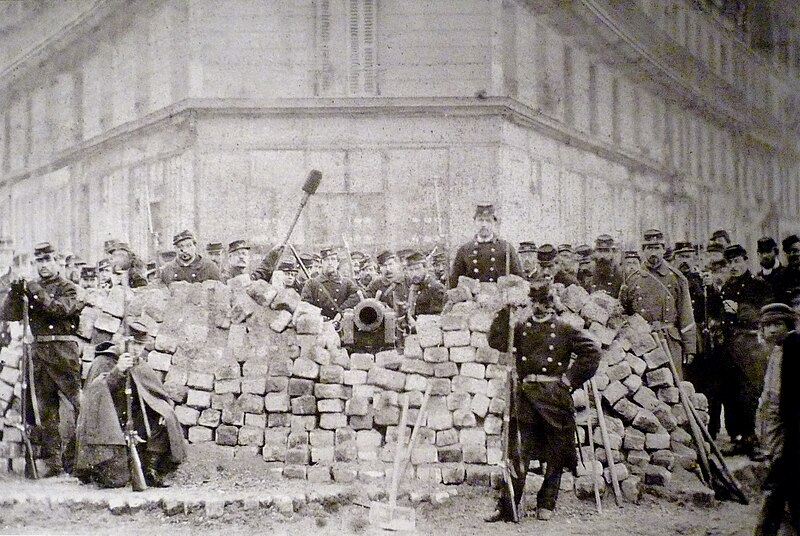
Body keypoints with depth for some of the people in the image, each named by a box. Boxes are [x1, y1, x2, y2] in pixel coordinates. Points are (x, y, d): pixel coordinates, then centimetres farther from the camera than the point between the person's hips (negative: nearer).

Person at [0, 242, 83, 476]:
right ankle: (53, 461, 8)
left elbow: (61, 309, -15)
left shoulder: (69, 288, 4)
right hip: (39, 352, 4)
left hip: (64, 351, -4)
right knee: (45, 409, 4)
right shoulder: (30, 288, 16)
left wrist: (39, 294, -21)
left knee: (79, 402, -10)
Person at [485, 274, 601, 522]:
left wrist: (571, 379, -5)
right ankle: (506, 507, -6)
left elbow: (592, 353, 0)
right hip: (525, 395, 1)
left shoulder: (564, 330, 6)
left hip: (555, 395, -1)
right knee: (518, 452, -5)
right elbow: (496, 341, -2)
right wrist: (507, 313, -10)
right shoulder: (520, 327, 12)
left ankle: (546, 505, 18)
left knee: (555, 455, 5)